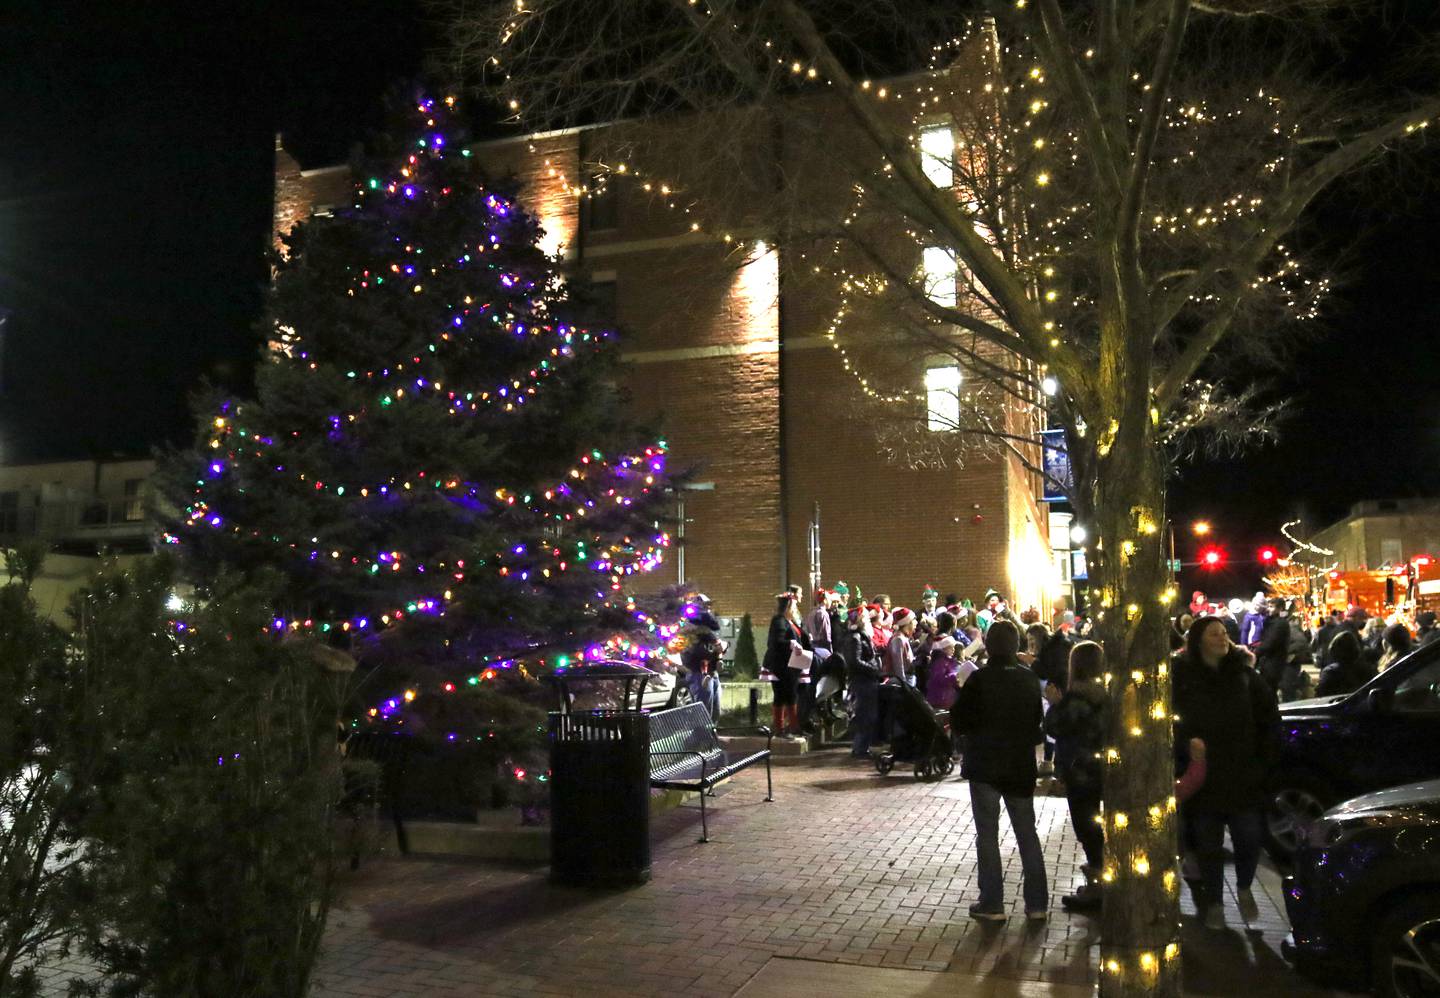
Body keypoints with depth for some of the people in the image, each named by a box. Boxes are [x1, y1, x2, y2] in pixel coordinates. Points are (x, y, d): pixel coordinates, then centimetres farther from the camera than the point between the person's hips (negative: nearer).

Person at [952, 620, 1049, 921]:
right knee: (1027, 833, 13)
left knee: (987, 834, 5)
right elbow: (1037, 720, 9)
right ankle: (1037, 904, 16)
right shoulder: (1029, 679, -2)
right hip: (1021, 766, 4)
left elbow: (959, 722, -11)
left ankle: (992, 904, 8)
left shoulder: (979, 679, -16)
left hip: (985, 766, -4)